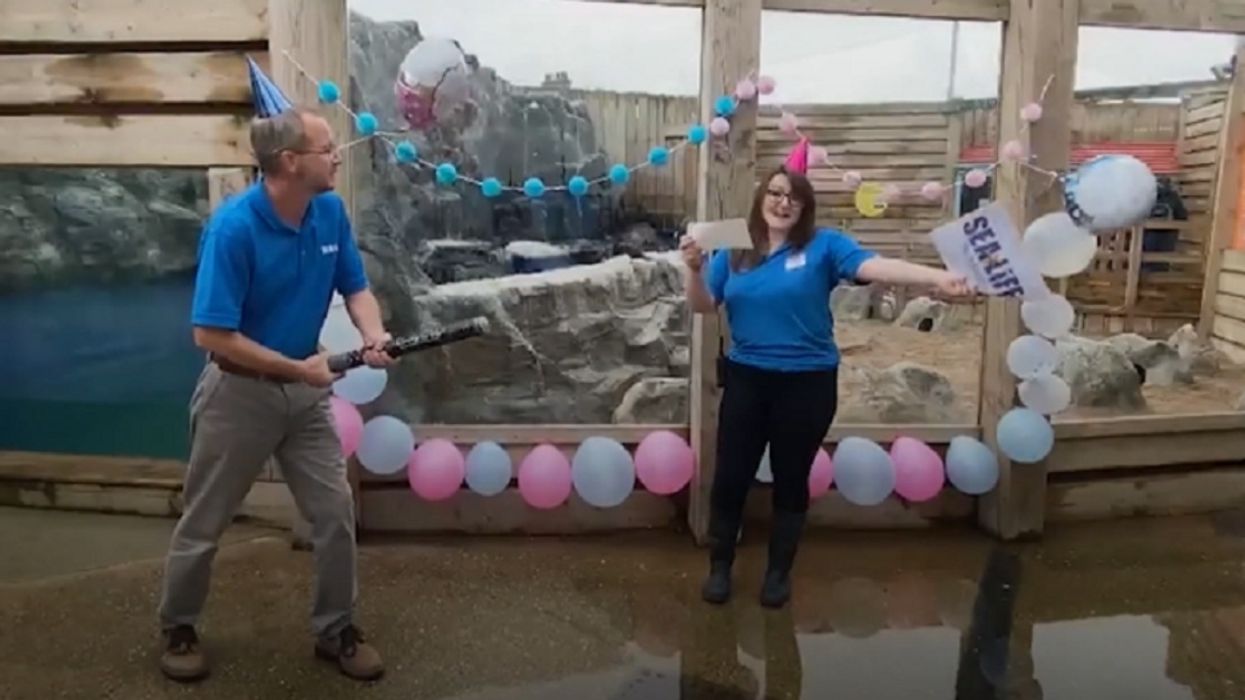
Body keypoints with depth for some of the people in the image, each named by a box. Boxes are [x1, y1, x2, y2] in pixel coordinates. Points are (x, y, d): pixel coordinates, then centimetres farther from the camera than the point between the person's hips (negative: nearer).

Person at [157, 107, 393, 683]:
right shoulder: (233, 227, -25)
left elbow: (355, 287, 2)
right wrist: (299, 368, -21)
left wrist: (373, 334, -19)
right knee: (205, 521, 13)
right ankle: (178, 629, 36)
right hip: (238, 392, -5)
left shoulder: (330, 210, -7)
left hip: (305, 390, 5)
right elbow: (211, 335, -25)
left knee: (336, 512, 6)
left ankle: (336, 630, 24)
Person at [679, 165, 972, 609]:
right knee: (730, 477, 6)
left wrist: (937, 278, -34)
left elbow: (874, 267, -20)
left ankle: (779, 571, 29)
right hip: (746, 378, 2)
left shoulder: (823, 245, -5)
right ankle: (719, 566, 26)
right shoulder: (734, 251, 5)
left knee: (791, 480, 10)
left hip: (808, 382, -2)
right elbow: (702, 307, 4)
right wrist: (695, 268, -16)